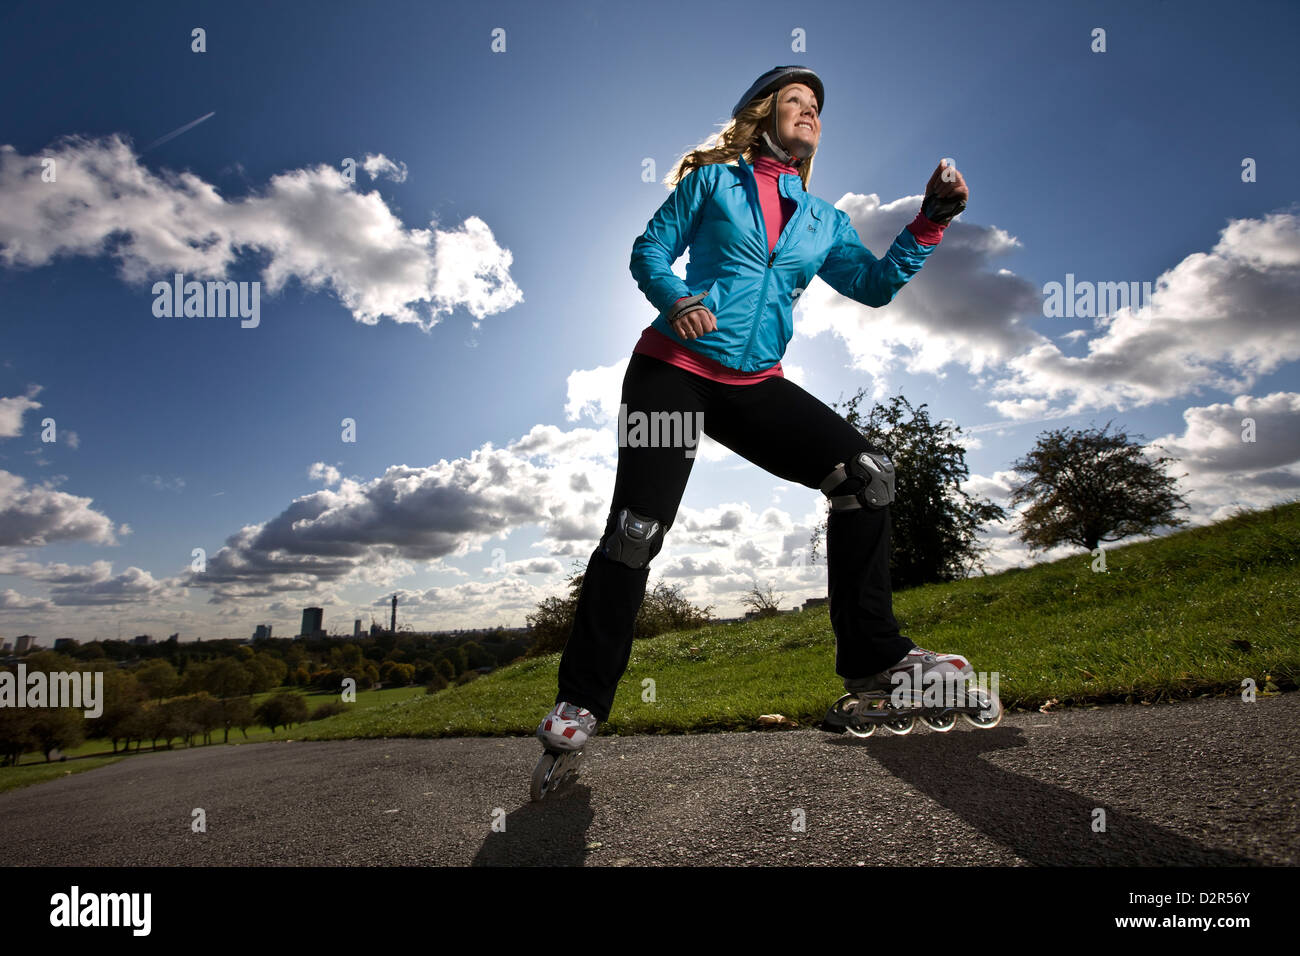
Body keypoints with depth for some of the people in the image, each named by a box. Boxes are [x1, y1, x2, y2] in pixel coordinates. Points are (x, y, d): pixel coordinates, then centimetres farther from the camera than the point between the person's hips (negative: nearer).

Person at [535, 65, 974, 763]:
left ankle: (872, 656, 0)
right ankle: (580, 701, 4)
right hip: (674, 371, -4)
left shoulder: (824, 222, 19)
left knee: (866, 471, -12)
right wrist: (675, 299, -15)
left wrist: (931, 219, 0)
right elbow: (648, 253, 5)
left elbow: (876, 285, 12)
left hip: (756, 386, 5)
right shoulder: (713, 181, 8)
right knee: (636, 532, -13)